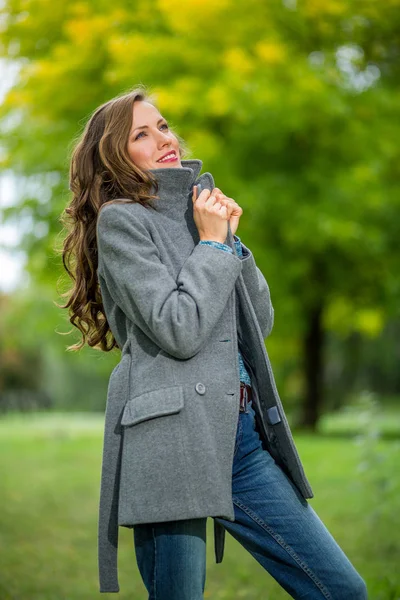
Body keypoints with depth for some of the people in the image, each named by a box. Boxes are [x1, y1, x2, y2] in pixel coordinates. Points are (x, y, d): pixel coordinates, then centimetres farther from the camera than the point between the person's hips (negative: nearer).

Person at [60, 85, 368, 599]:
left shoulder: (197, 214, 19)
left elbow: (261, 322, 16)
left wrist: (230, 236, 7)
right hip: (171, 444, -7)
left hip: (242, 438, 7)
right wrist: (212, 243, -4)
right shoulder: (120, 220, -3)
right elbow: (178, 330, -15)